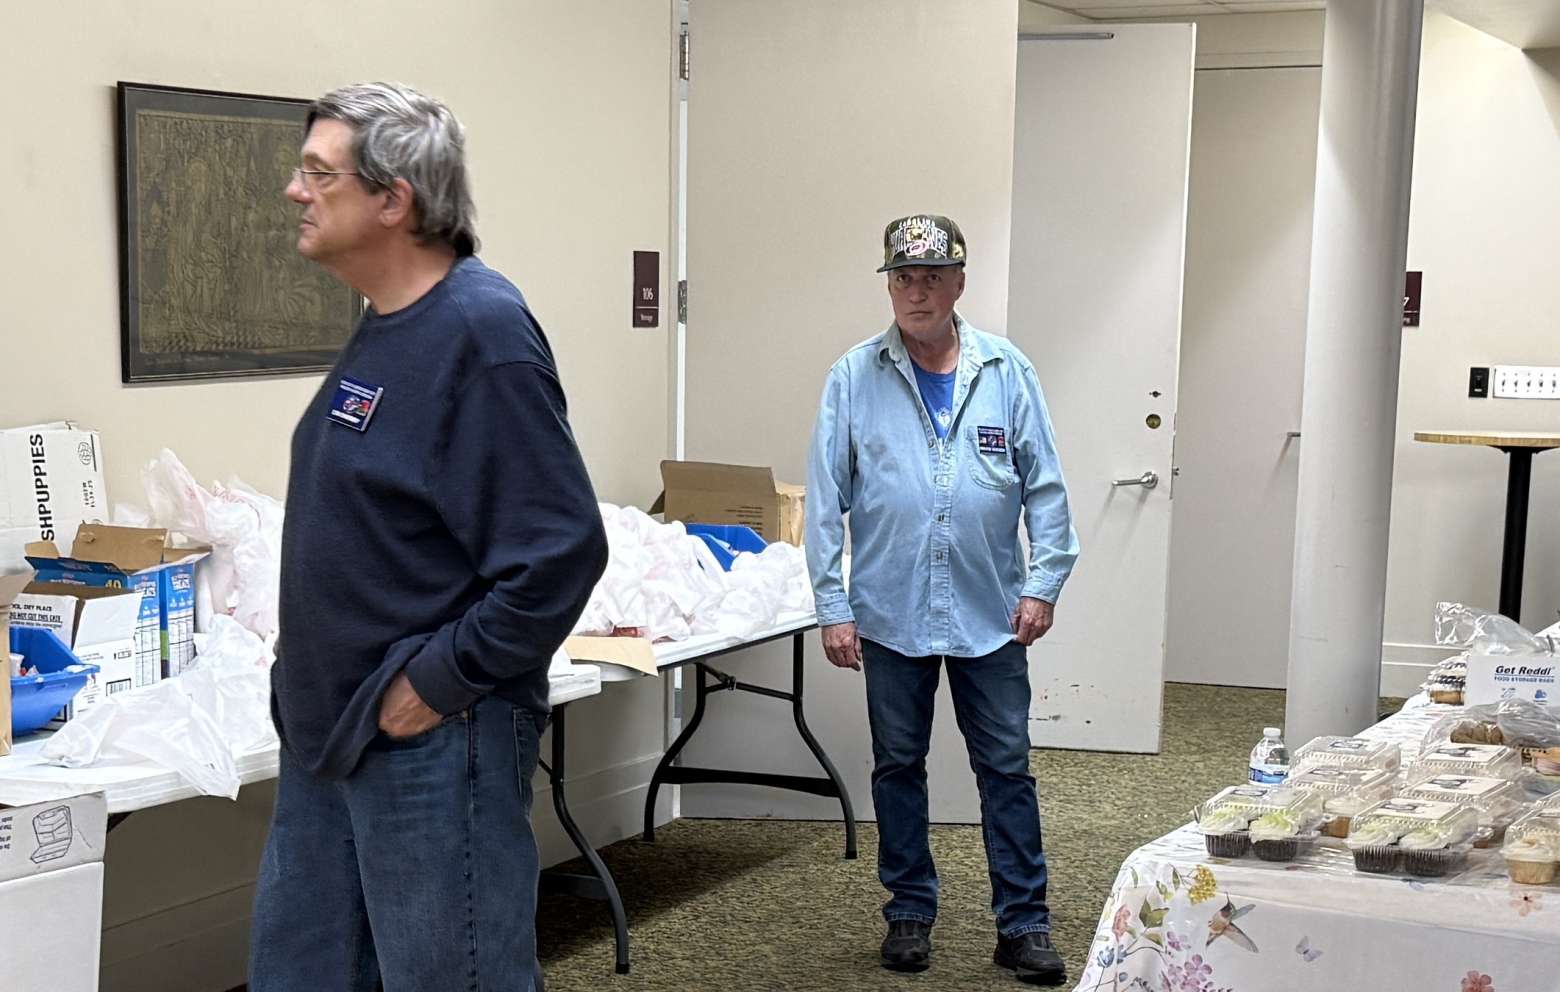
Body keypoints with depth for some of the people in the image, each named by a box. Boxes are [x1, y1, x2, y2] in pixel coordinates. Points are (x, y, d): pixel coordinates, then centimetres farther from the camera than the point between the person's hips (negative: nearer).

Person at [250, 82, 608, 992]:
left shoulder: (481, 332, -20)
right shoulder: (388, 325, 9)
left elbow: (560, 552, -25)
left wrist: (442, 681, -19)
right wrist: (315, 671, 15)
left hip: (430, 741, -9)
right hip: (330, 731, 9)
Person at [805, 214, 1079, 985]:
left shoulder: (1006, 371, 0)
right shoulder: (854, 378, -2)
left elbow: (1045, 487, 2)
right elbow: (825, 500, -2)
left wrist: (1044, 583, -4)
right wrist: (832, 607, -5)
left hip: (989, 613, 0)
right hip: (890, 612, 0)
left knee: (1007, 769, 5)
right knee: (897, 767, 11)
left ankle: (1023, 922, 14)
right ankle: (909, 914, 25)